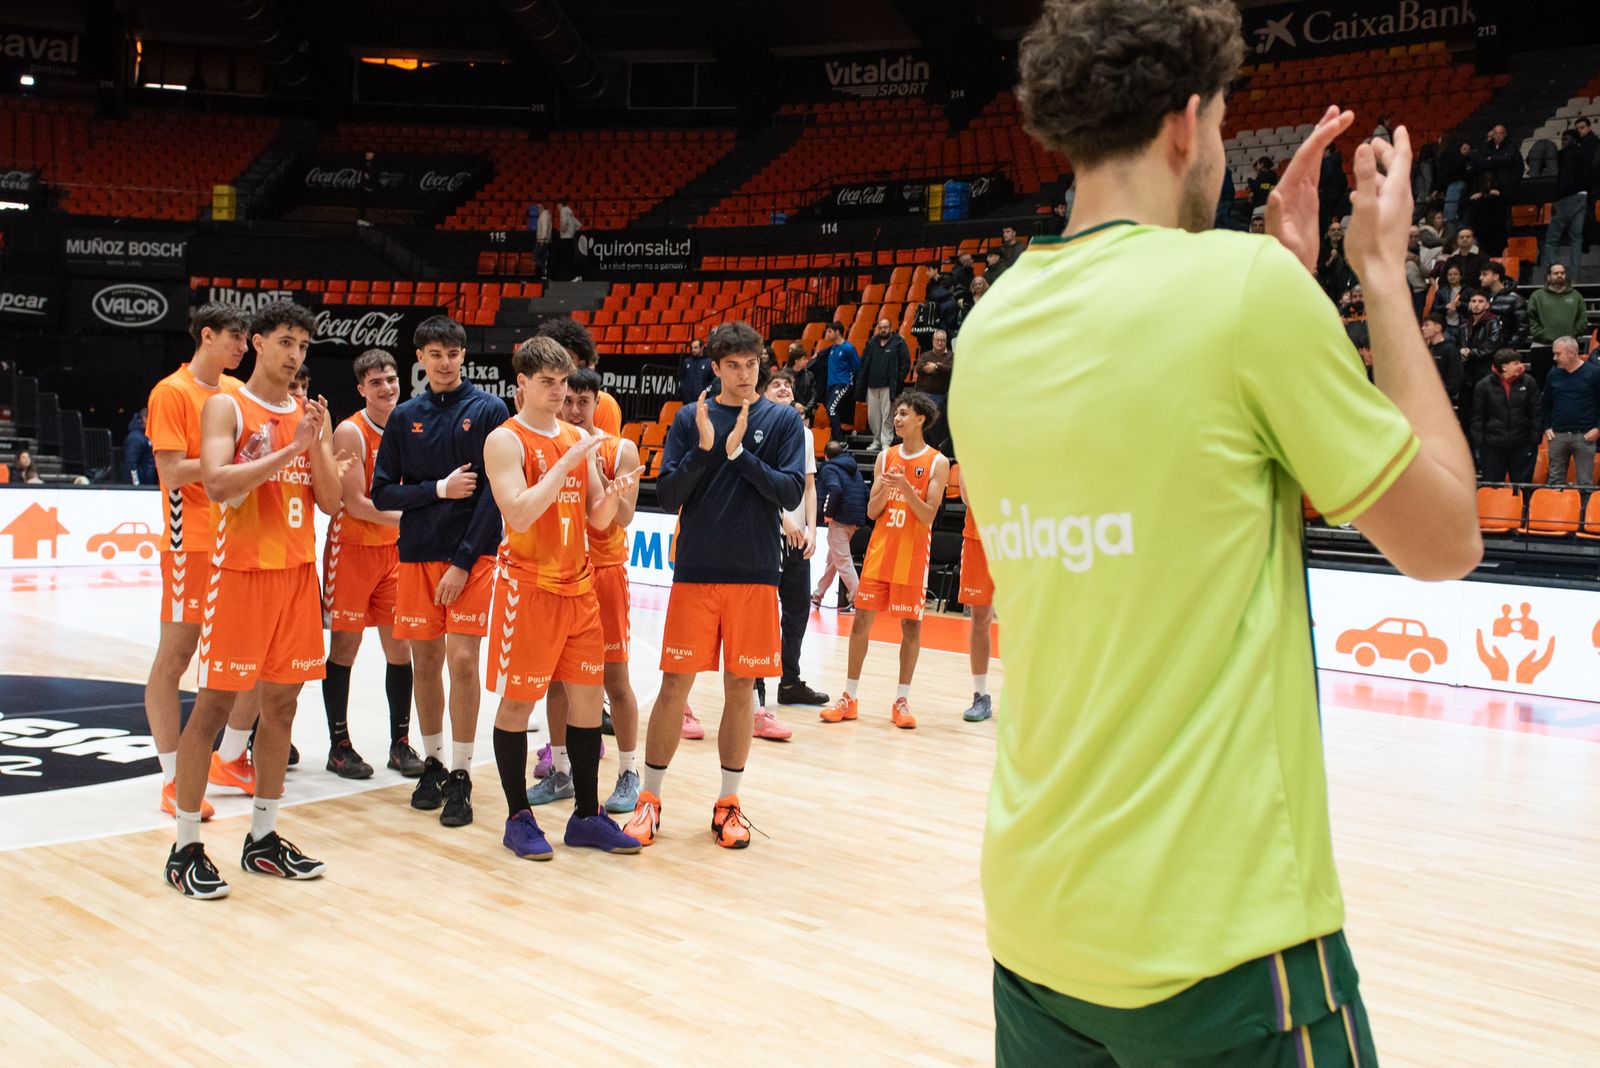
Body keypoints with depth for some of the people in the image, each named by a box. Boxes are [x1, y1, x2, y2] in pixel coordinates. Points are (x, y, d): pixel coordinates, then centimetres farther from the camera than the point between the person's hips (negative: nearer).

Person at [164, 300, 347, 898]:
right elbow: (216, 483, -19)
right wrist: (289, 450, -21)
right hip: (241, 569, -6)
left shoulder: (310, 416, 12)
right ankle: (185, 850, 4)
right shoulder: (226, 407, -3)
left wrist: (317, 444, -8)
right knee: (214, 703, -3)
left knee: (281, 703, 9)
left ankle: (263, 839, 19)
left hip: (298, 572, 6)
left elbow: (331, 502, 7)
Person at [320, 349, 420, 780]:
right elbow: (355, 503, -17)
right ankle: (339, 746, 10)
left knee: (399, 645, 6)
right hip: (352, 549, -5)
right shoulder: (351, 432, -12)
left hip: (396, 550, 5)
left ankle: (401, 743, 15)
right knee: (345, 646, 1)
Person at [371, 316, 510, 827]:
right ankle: (432, 763, 23)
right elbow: (382, 494, 6)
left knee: (462, 660, -9)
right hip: (417, 554, 4)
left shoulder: (488, 410, -2)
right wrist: (440, 488, -10)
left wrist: (464, 561, -13)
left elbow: (495, 491, -8)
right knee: (425, 661, 8)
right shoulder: (405, 416, 9)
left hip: (472, 555, -3)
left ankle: (460, 776, 1)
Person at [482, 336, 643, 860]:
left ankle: (586, 815, 17)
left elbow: (598, 519, 10)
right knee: (517, 702, 1)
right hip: (528, 586, -6)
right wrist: (566, 463, -21)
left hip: (579, 585, 6)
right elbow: (519, 515, -19)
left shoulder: (581, 438, 10)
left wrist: (614, 493, -11)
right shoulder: (506, 439, -8)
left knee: (586, 698, 8)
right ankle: (518, 818, 13)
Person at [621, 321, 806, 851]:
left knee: (739, 689, 7)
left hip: (755, 574, 0)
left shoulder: (783, 420, 3)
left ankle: (729, 803, 19)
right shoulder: (689, 419, 4)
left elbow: (791, 492, -7)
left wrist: (738, 452, -15)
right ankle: (649, 799, 14)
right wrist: (705, 449, -15)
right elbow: (666, 496, -2)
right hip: (694, 572, 0)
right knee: (674, 685, 2)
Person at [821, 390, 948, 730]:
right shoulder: (886, 457, 9)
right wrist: (885, 489, -12)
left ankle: (902, 701, 9)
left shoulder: (937, 463, -2)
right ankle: (850, 698, 7)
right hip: (880, 549, 3)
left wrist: (905, 487, -22)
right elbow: (871, 511, 7)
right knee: (862, 618, 0)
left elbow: (929, 516, -9)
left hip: (912, 554, -3)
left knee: (910, 624, 1)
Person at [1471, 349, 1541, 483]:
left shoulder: (1528, 383, 1)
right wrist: (1479, 442, -4)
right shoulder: (1484, 386, -3)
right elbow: (1477, 417, 0)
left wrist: (1535, 439, -1)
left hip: (1522, 446, 1)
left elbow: (1537, 413, 4)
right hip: (1492, 447, -1)